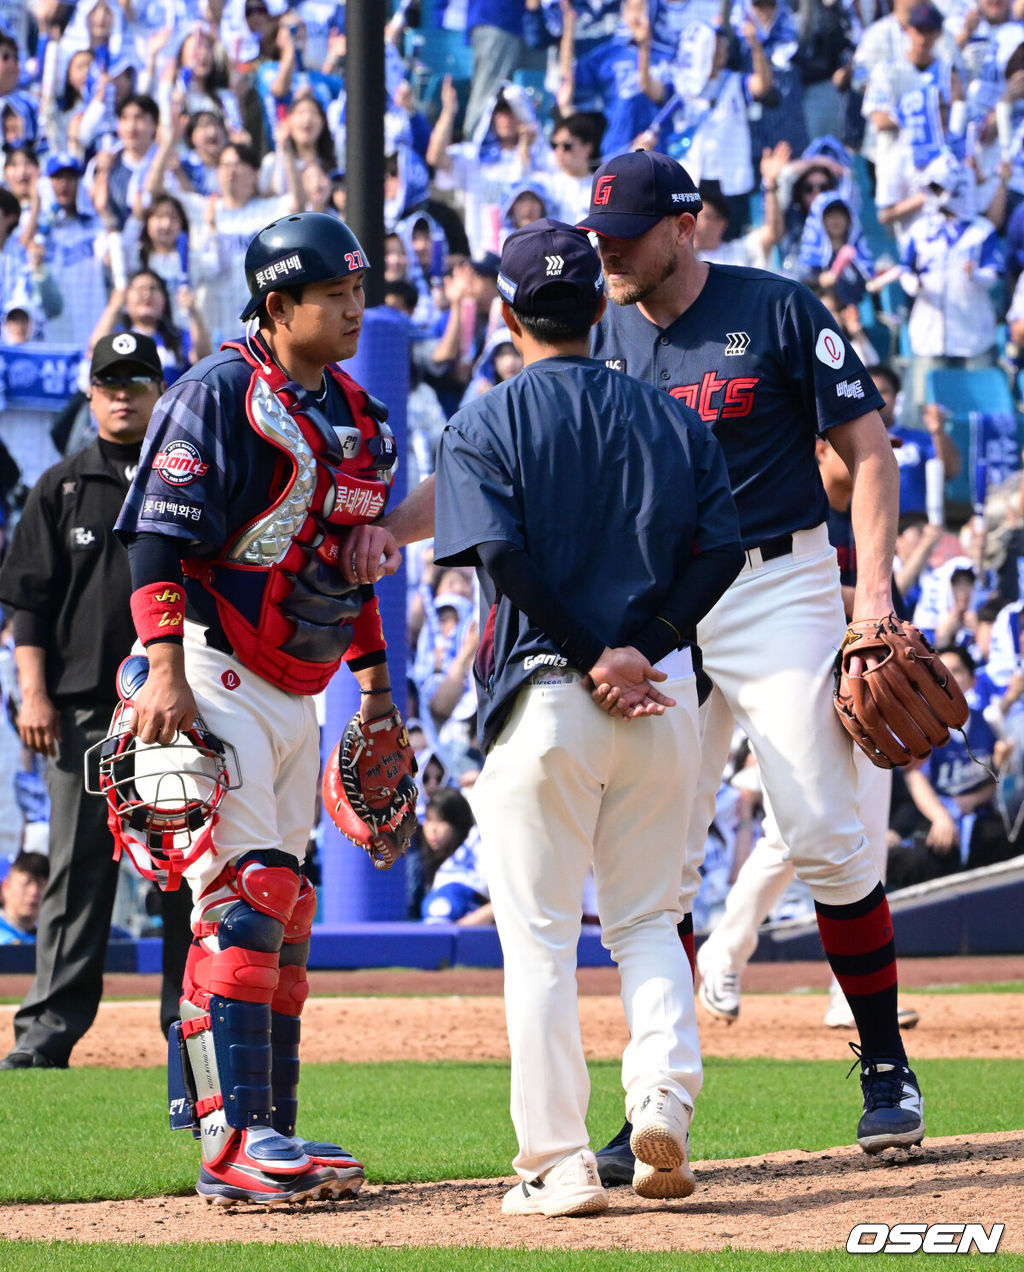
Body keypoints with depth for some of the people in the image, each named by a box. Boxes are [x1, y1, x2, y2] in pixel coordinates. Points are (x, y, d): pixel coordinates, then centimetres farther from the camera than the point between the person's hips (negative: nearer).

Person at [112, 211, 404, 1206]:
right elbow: (159, 538, -16)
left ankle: (271, 1135, 16)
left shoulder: (355, 416, 15)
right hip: (217, 679, -9)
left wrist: (373, 677, 21)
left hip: (296, 695, 9)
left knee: (285, 912, 10)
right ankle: (233, 1142, -19)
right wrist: (166, 666, -25)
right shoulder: (219, 394, -11)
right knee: (244, 900, -16)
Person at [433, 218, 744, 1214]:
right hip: (663, 693, 3)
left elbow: (503, 555, -14)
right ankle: (663, 1094, -7)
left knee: (539, 937, 2)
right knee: (647, 918, 15)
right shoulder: (668, 416, 11)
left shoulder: (485, 423, 0)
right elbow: (721, 545, 0)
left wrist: (591, 659, -11)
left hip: (544, 694, -3)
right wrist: (642, 643, -4)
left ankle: (557, 1163, -1)